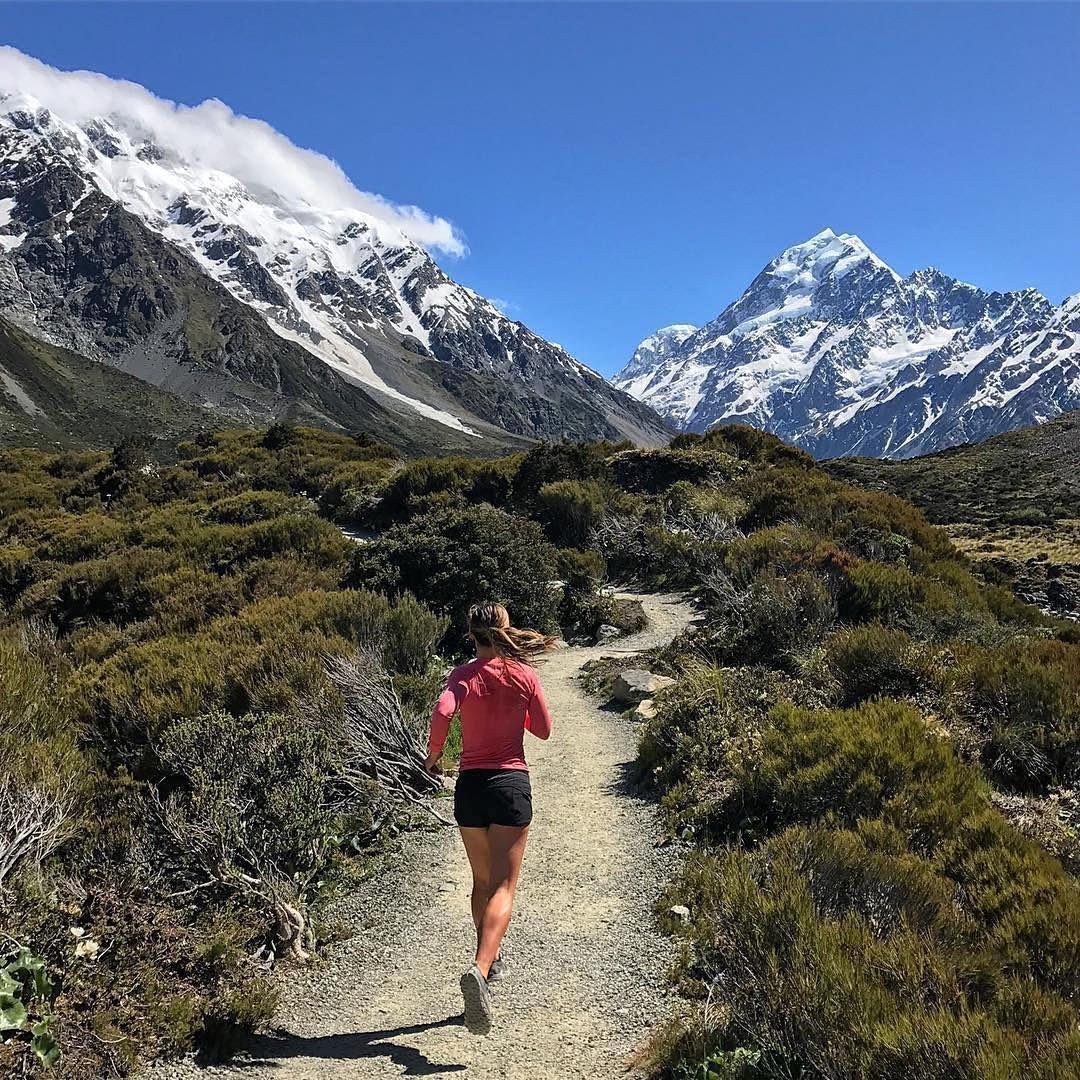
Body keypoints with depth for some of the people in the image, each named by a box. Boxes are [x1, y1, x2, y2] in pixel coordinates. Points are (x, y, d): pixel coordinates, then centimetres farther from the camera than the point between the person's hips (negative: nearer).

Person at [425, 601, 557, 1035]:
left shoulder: (464, 675, -3)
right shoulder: (524, 675, 0)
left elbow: (442, 712, -21)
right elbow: (543, 729, 8)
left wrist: (433, 753, -4)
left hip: (470, 784, 2)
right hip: (511, 781, -1)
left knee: (483, 881, 21)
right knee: (503, 886, -5)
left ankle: (490, 960, 36)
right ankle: (479, 970, -26)